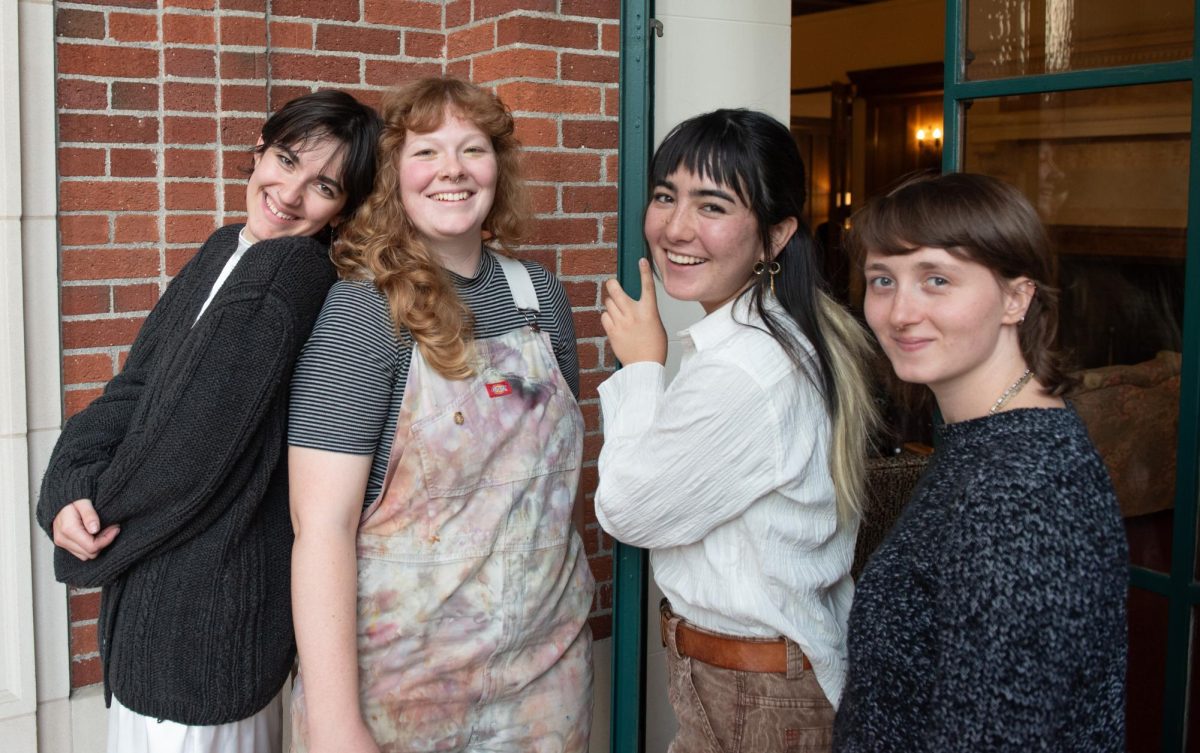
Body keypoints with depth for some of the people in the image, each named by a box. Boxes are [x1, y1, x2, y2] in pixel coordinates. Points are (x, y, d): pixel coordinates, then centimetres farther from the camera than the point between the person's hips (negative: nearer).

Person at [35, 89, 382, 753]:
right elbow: (135, 385, 4)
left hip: (207, 599, -8)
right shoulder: (226, 251, 7)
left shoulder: (292, 272, -21)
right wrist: (70, 490, -12)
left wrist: (100, 525, -7)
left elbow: (198, 435, -22)